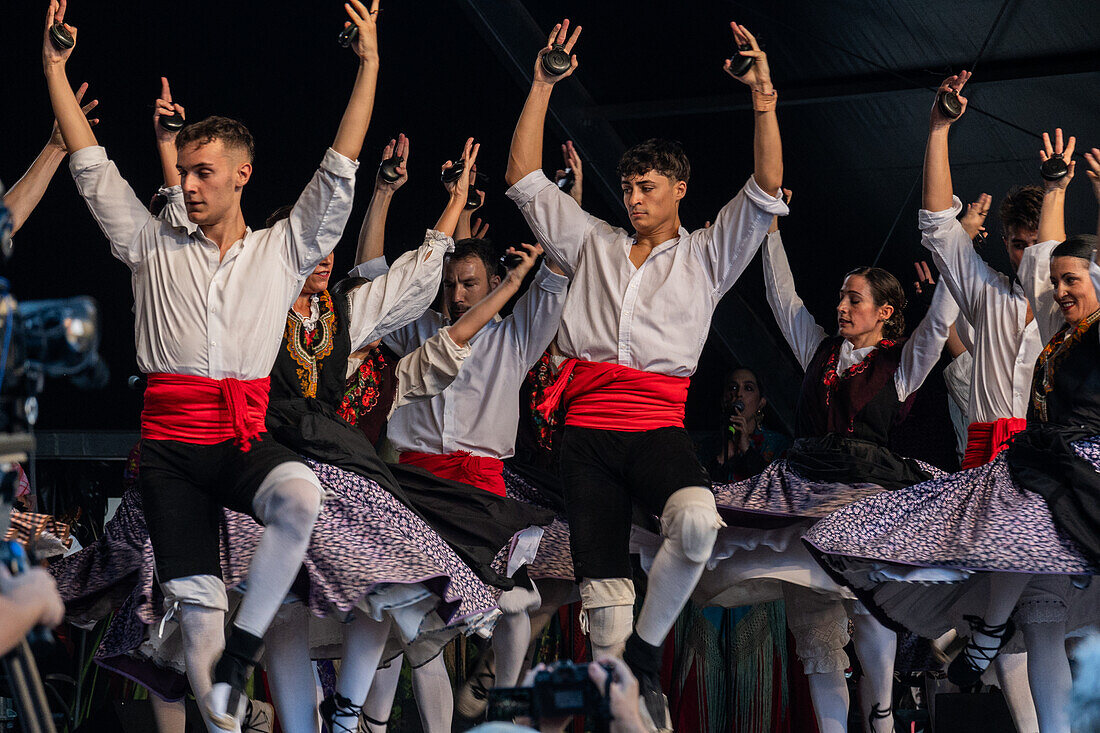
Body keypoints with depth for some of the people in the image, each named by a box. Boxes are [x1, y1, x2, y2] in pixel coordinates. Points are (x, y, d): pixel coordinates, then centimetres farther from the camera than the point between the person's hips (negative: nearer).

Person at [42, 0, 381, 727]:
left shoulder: (283, 251, 10)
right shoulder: (155, 247, 12)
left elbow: (339, 175, 5)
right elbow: (93, 170, 11)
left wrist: (370, 65, 1)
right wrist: (55, 69, 8)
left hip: (245, 440, -1)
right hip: (171, 442, 1)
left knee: (301, 497, -34)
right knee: (197, 605, -3)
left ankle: (242, 650, -20)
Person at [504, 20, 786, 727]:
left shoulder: (707, 255, 15)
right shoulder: (593, 242, 21)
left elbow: (768, 190, 3)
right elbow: (524, 177, 18)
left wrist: (764, 98, -8)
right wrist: (543, 85, 12)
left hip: (659, 427, -2)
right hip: (588, 429, 2)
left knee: (697, 522, -34)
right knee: (603, 593, -5)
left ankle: (646, 649, -13)